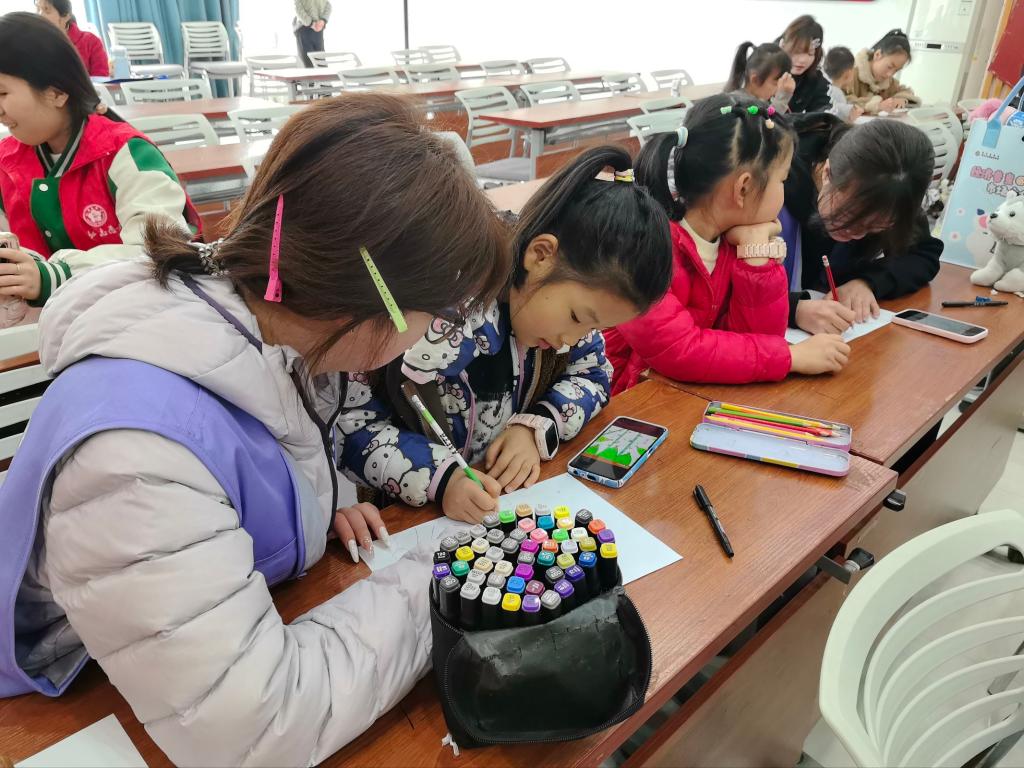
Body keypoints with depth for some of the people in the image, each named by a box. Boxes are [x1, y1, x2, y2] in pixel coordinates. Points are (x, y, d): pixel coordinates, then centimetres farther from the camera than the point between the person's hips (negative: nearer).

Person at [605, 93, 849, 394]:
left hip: (696, 392, 5)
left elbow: (757, 333, -4)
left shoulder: (734, 235, -1)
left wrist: (755, 248, -14)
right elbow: (678, 352, -26)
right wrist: (791, 356, -21)